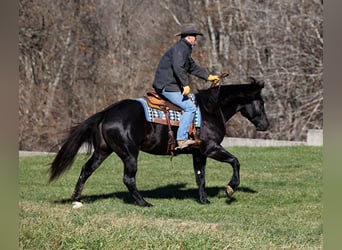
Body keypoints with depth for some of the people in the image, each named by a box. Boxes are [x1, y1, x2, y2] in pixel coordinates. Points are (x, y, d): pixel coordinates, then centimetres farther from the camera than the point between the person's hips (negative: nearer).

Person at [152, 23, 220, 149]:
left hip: (165, 85, 11)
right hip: (167, 86, -11)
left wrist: (209, 77, 27)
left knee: (189, 104, 18)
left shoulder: (185, 49, 21)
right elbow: (178, 68, -26)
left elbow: (193, 67, 31)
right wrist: (186, 84, -29)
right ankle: (182, 139, -20)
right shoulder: (180, 48, -13)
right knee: (190, 107, -15)